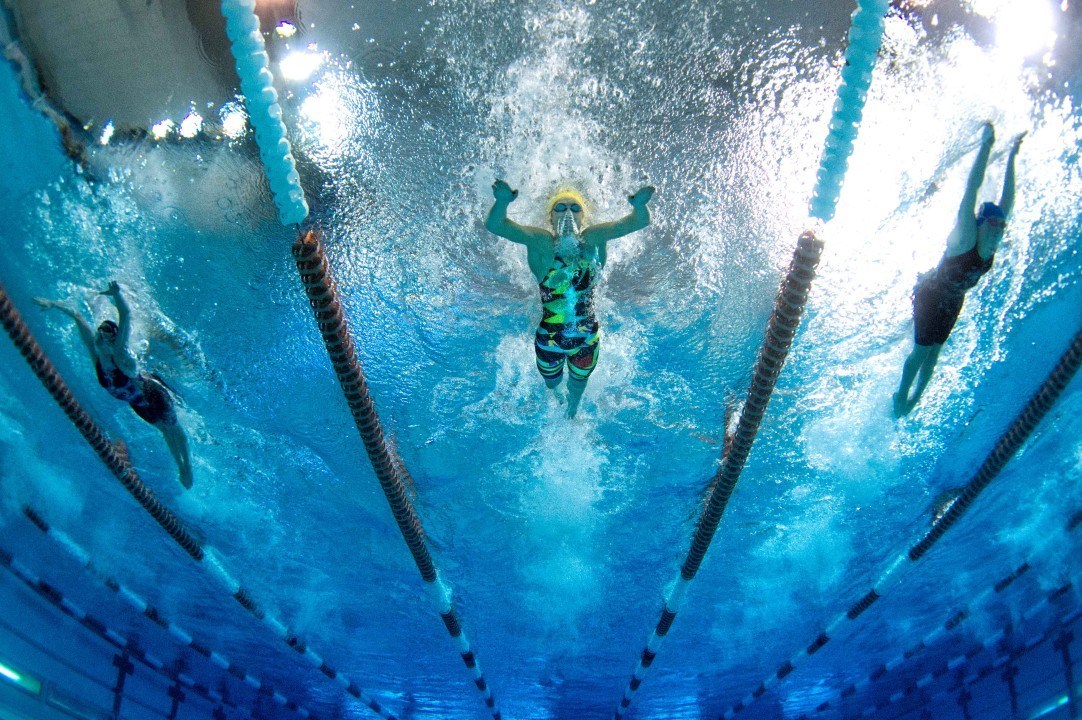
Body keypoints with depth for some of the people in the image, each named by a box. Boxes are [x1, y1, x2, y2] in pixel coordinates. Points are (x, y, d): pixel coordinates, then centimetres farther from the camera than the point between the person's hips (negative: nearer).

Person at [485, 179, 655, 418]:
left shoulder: (594, 239, -13)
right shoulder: (541, 242, -19)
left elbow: (639, 222, -18)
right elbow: (494, 225, -29)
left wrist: (639, 205, -42)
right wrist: (503, 202, -51)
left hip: (586, 337, 1)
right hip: (549, 337, -1)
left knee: (578, 384, 29)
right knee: (552, 381, 29)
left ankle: (571, 415, 64)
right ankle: (556, 390, 68)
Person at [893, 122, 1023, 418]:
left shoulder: (990, 245, -7)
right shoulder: (965, 236, -25)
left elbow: (1007, 200, -2)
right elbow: (972, 187, -29)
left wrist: (1011, 158, -2)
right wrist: (986, 145, -30)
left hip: (953, 301, 7)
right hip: (930, 294, -7)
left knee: (934, 350, 12)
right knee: (922, 349, -3)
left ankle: (915, 397, 25)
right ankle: (901, 395, 14)